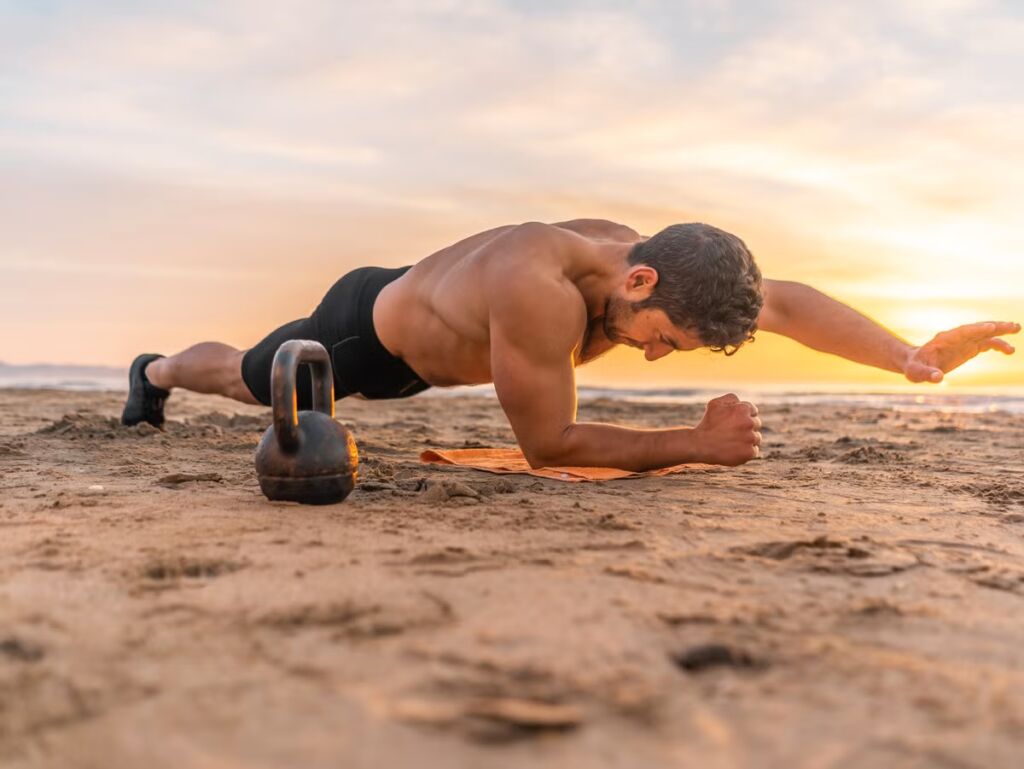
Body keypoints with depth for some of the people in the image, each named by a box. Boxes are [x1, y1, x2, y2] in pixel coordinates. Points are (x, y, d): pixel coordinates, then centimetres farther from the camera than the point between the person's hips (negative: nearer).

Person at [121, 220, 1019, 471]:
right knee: (248, 379, 23)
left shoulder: (640, 258, -23)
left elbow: (782, 299, -21)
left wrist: (911, 356, -30)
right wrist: (697, 442, -42)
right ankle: (154, 372, 54)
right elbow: (548, 444, -41)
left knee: (291, 389, 38)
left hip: (415, 344, 8)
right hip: (365, 326, -8)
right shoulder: (542, 288, -48)